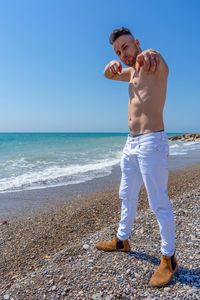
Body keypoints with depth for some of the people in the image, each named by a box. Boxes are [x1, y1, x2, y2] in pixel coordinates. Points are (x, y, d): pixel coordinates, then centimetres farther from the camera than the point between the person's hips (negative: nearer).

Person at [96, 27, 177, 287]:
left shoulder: (155, 66, -6)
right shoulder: (131, 72, 19)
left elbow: (157, 58, -28)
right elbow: (109, 75, 26)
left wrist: (150, 54, -54)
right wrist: (111, 66, 0)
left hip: (152, 142, -9)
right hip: (131, 143, 9)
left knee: (159, 204, -3)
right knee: (127, 196, 18)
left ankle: (169, 259, 15)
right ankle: (122, 240, 37)